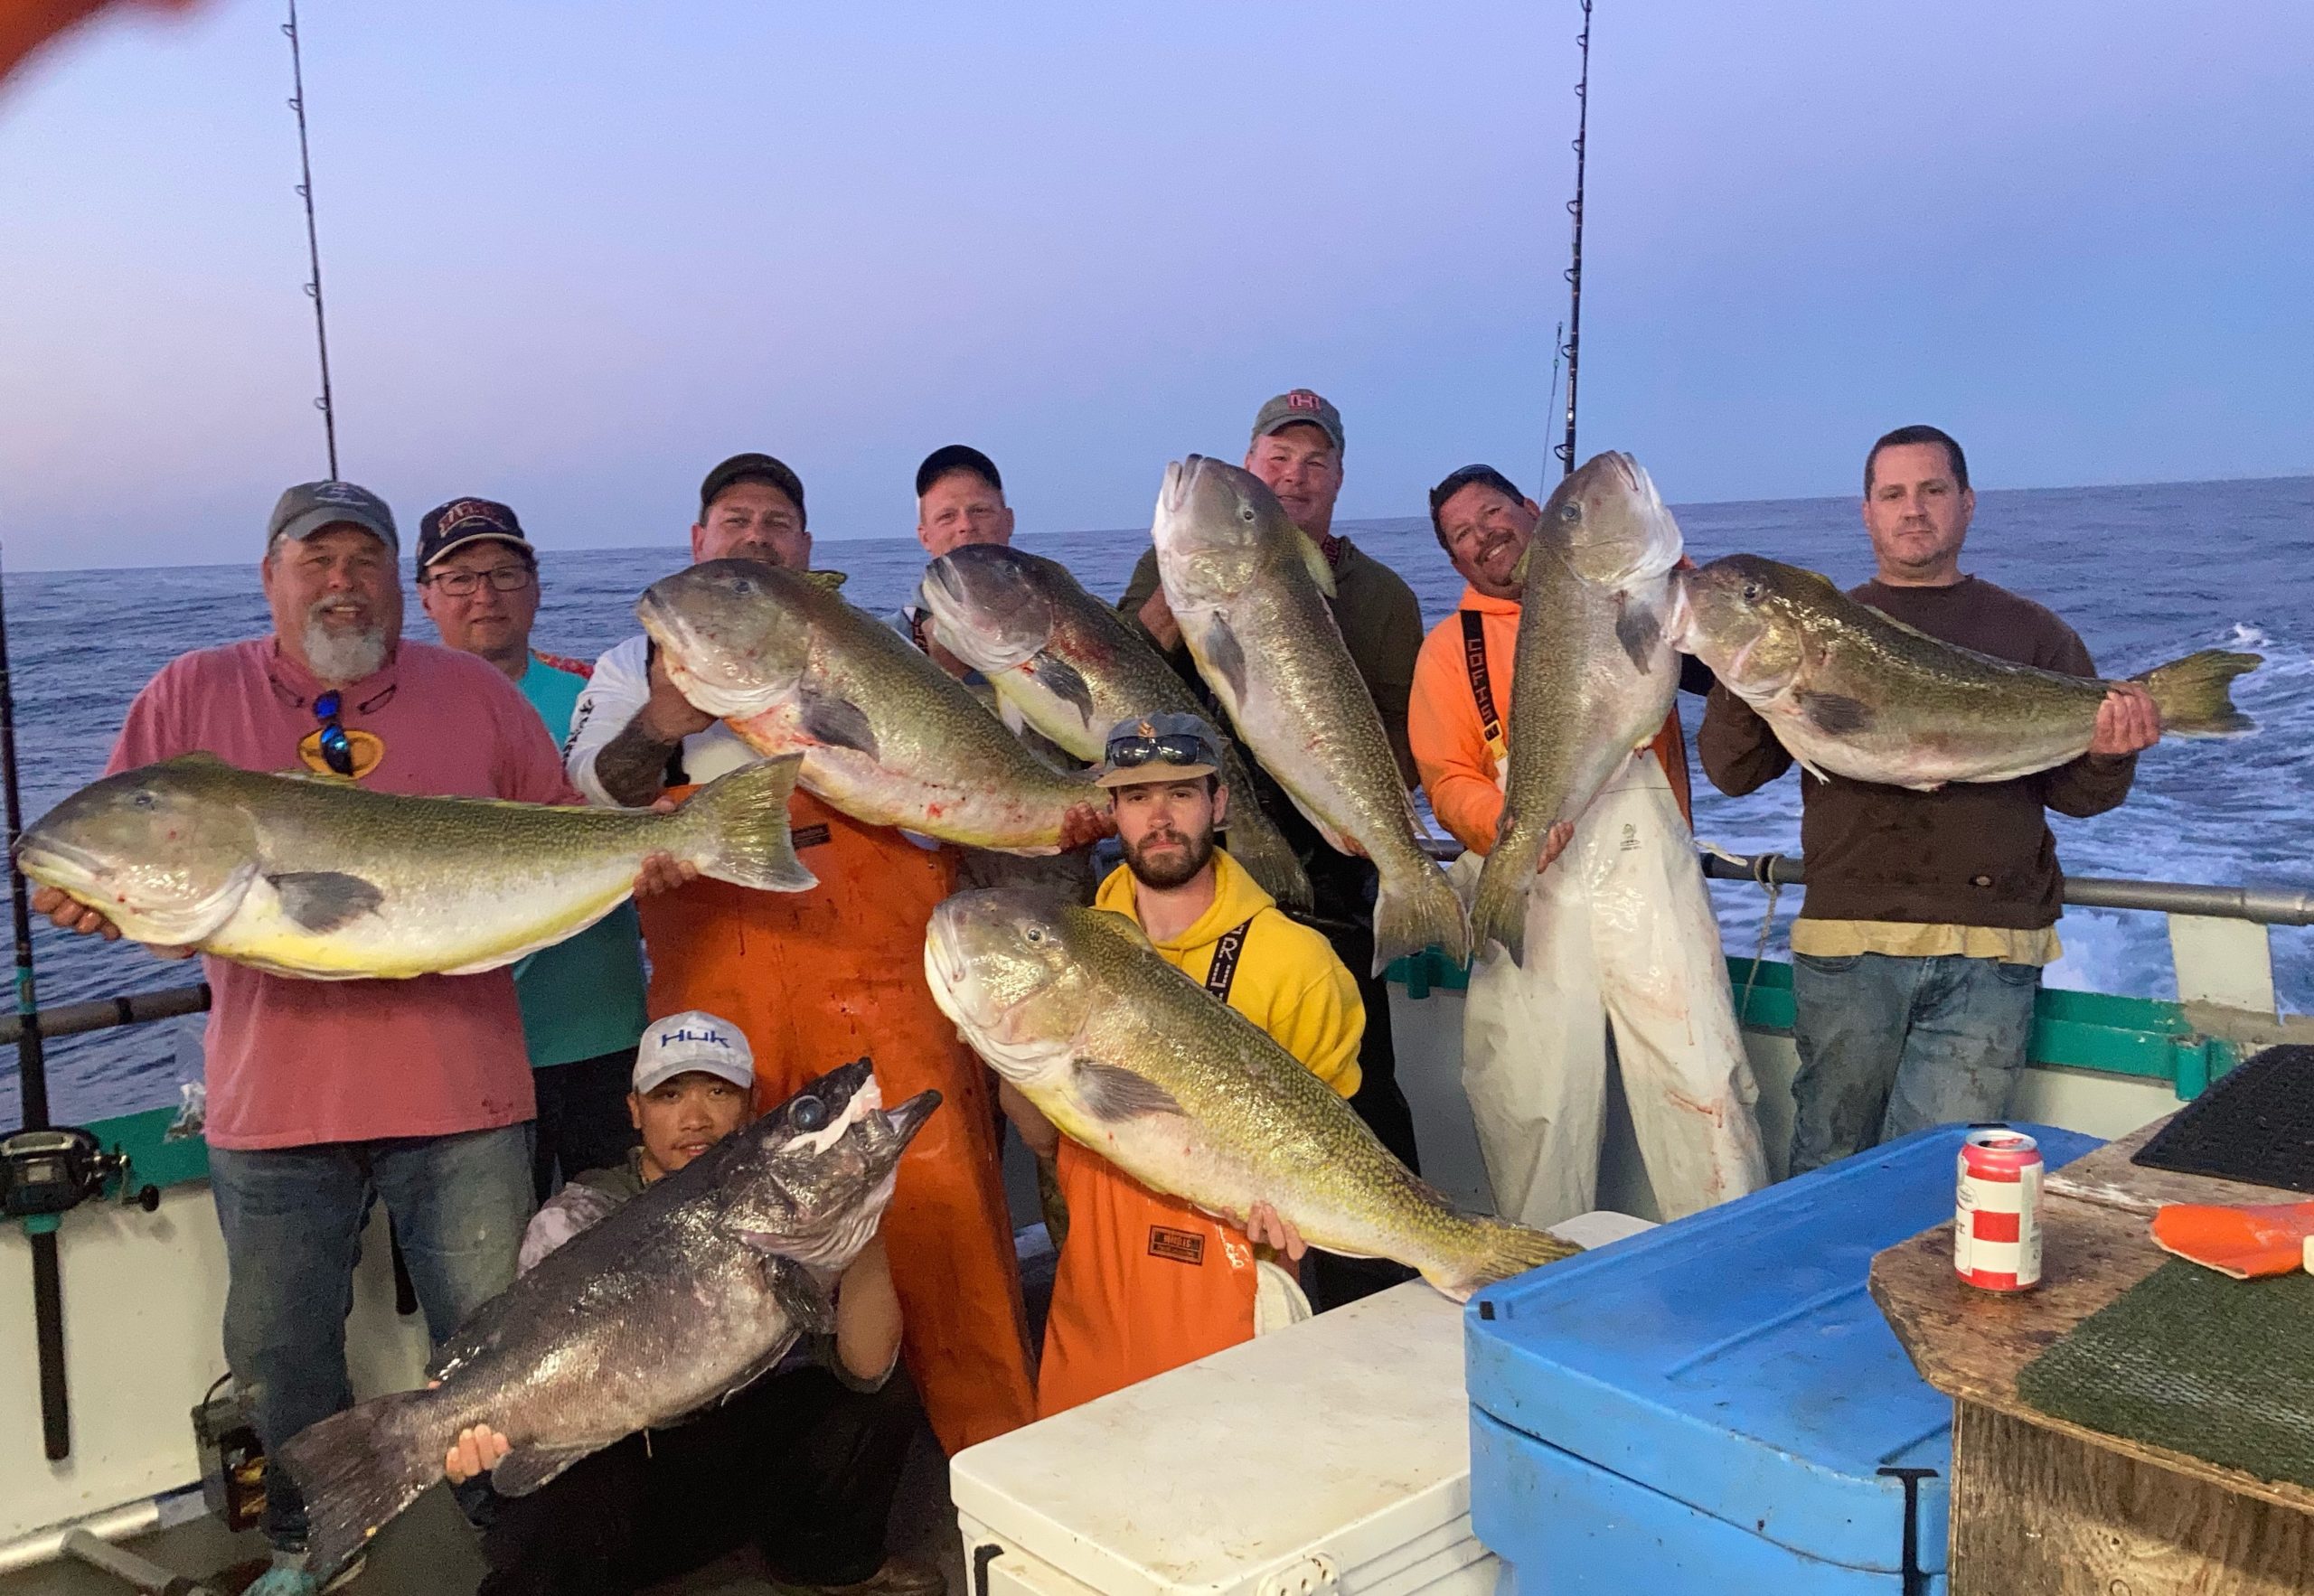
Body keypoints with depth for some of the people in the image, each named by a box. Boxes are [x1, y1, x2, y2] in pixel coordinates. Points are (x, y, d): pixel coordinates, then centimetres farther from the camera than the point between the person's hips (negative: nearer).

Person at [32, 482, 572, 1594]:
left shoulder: (474, 694, 3)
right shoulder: (191, 696, 4)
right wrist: (82, 896, -19)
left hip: (458, 1090, -1)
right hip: (274, 1097, 1)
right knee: (278, 1354, 18)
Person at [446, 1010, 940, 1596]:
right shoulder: (575, 1224, -13)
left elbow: (865, 1370, -17)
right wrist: (482, 1427, -47)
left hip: (736, 1449, 4)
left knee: (884, 1398, -16)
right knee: (554, 1517, -36)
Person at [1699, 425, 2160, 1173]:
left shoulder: (2031, 634, 12)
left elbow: (2075, 793, 9)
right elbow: (1733, 773, 4)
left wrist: (2109, 756, -13)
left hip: (1989, 951, 0)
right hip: (1847, 937, 0)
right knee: (1828, 1165, 8)